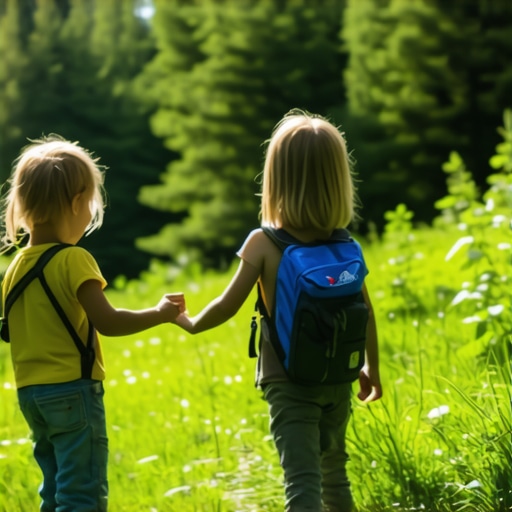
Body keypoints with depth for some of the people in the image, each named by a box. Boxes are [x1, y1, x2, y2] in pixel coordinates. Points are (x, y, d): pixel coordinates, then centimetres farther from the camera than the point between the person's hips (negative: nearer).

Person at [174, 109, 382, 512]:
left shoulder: (263, 243, -12)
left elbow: (228, 305, -10)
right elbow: (365, 313, 3)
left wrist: (192, 323, 10)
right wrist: (372, 368, 17)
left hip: (288, 381, -4)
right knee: (334, 475, 22)